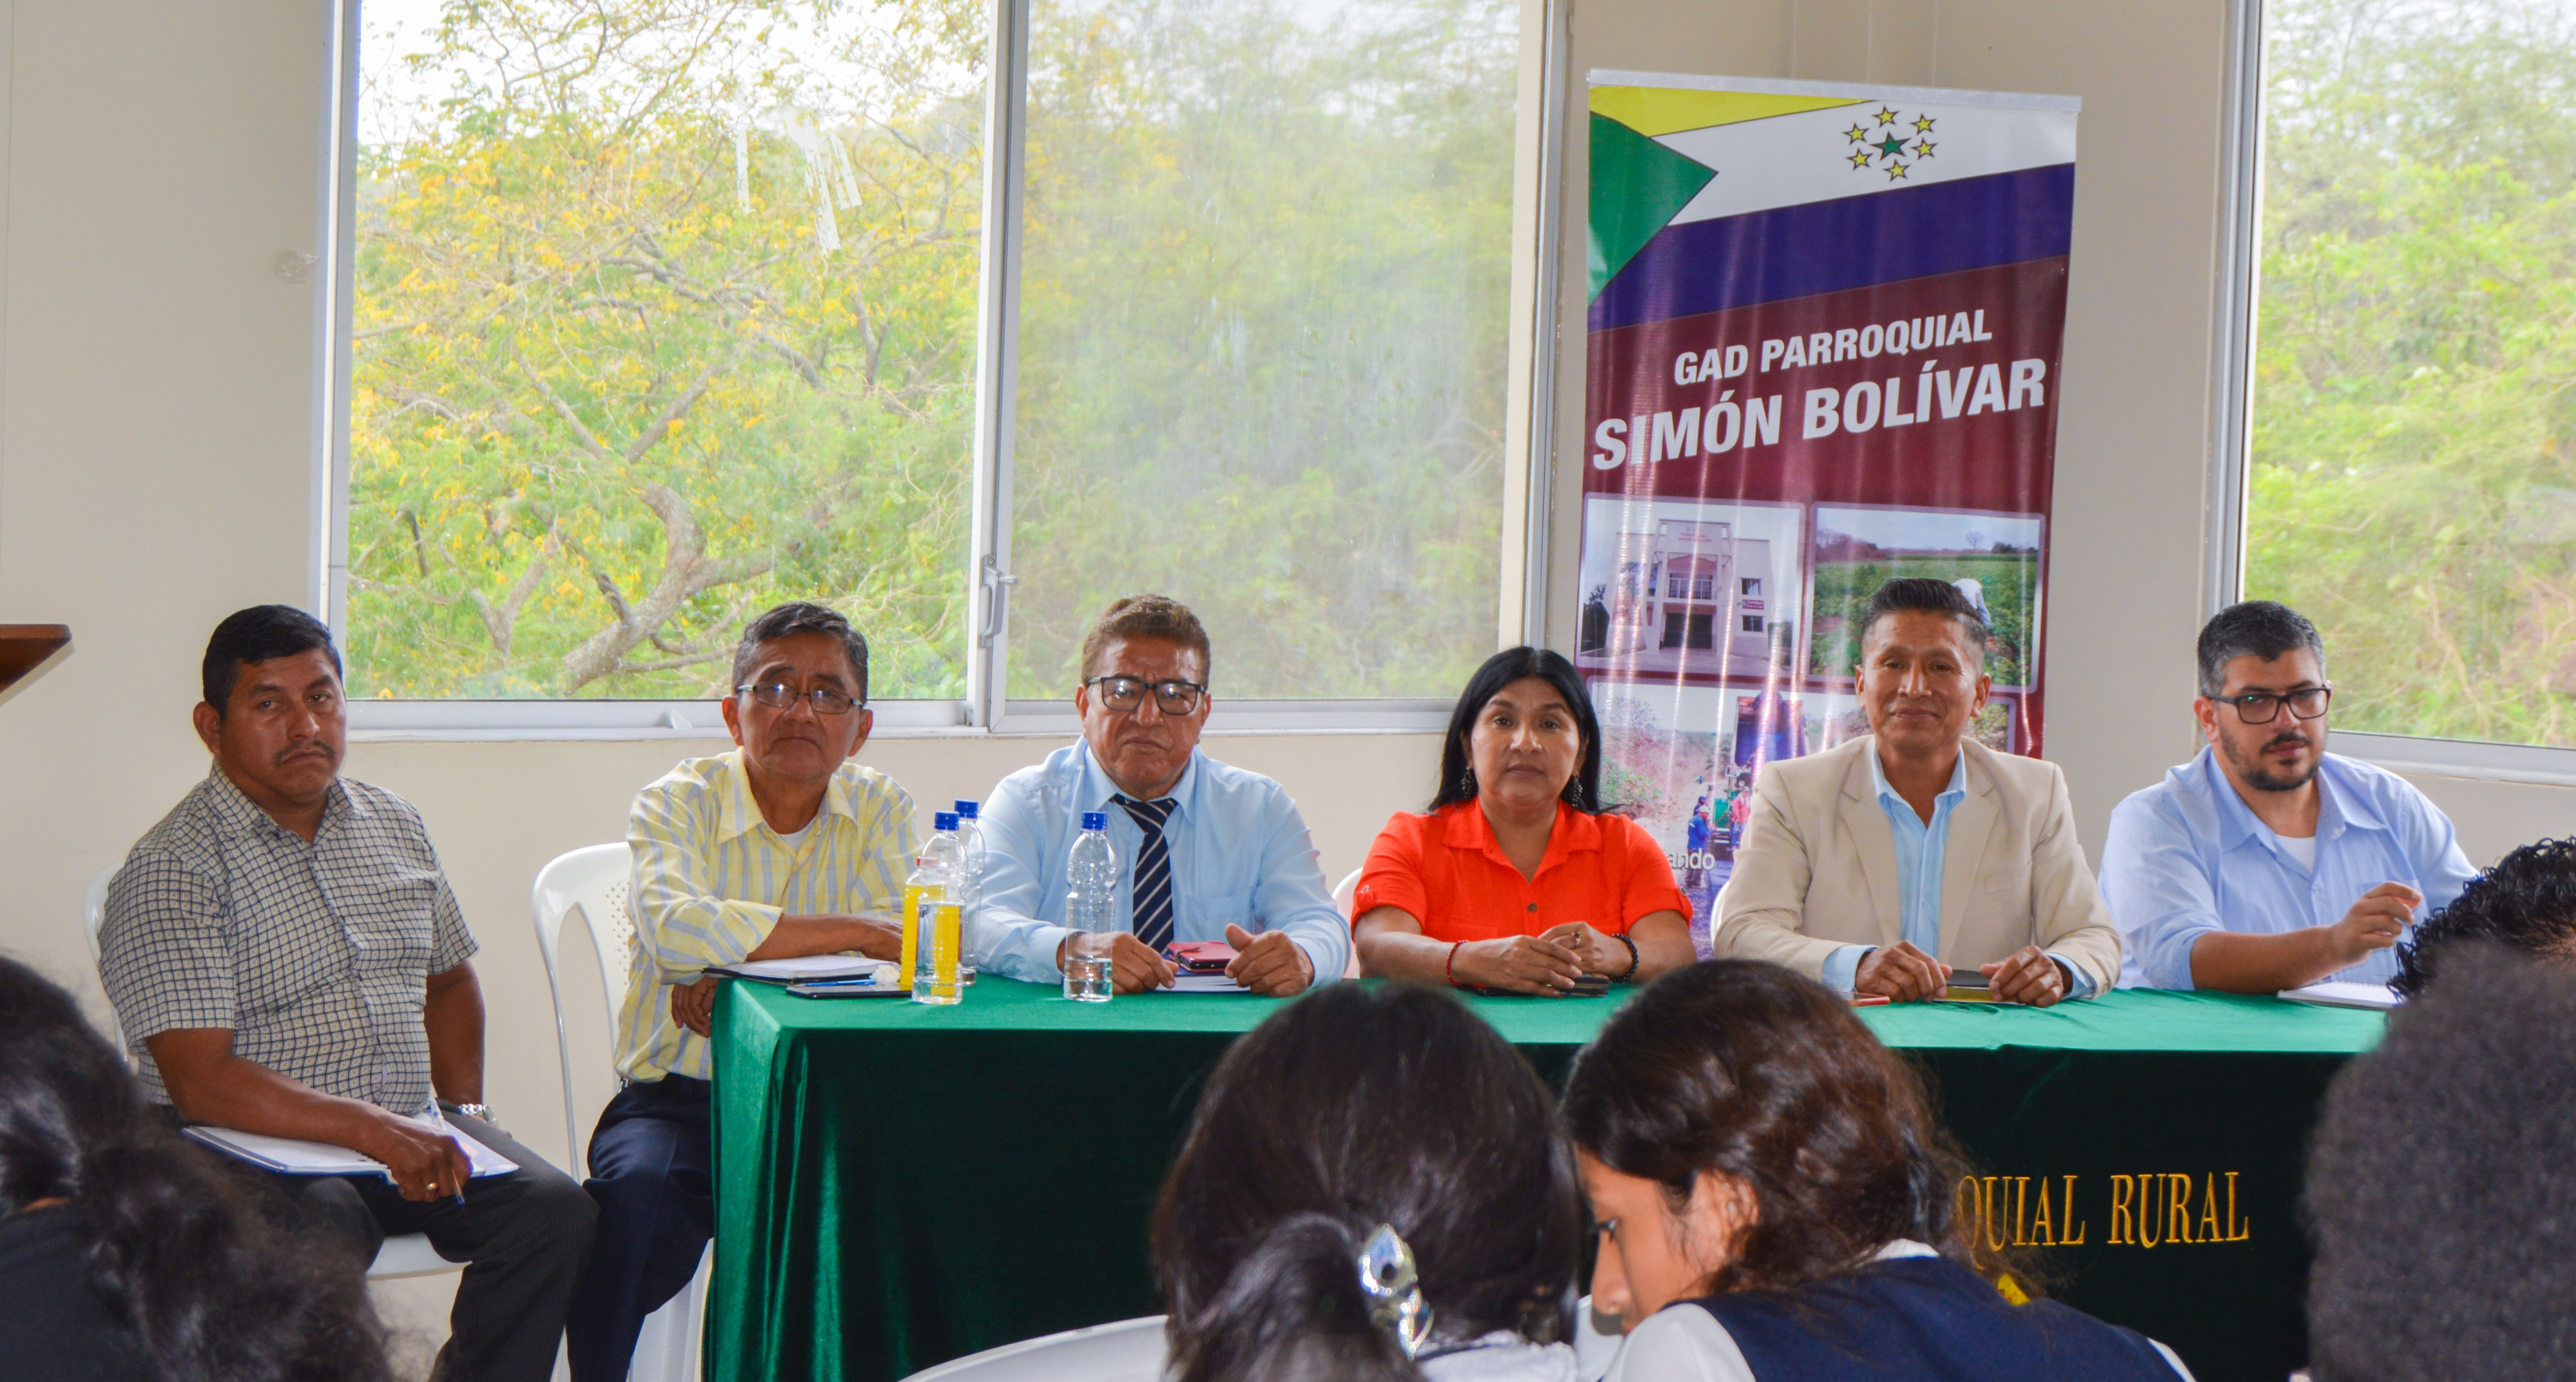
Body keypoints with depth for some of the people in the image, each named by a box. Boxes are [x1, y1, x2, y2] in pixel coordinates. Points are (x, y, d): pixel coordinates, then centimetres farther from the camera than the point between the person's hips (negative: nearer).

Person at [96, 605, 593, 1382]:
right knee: (321, 1237, -36)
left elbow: (448, 979, 29)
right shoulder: (173, 868, -9)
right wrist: (375, 1130, -26)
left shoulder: (396, 827, 13)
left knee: (551, 1208, -19)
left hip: (408, 1133, 6)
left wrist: (463, 1108, 11)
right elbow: (201, 1083, -18)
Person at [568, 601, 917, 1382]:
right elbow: (678, 930, -23)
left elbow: (895, 954, -8)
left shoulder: (880, 810, 9)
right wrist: (855, 932, -19)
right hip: (679, 1094, -2)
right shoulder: (679, 803, -1)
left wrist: (740, 983, -21)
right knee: (638, 1188, -32)